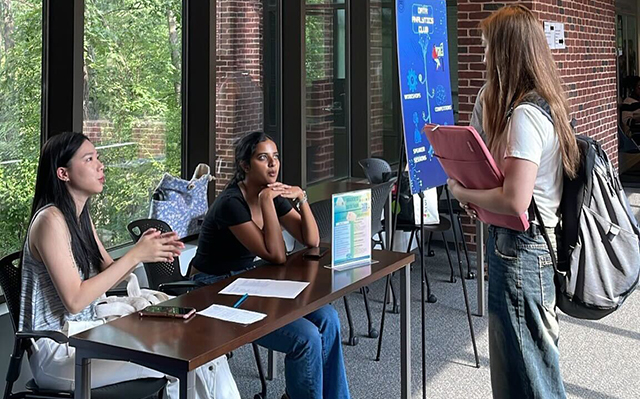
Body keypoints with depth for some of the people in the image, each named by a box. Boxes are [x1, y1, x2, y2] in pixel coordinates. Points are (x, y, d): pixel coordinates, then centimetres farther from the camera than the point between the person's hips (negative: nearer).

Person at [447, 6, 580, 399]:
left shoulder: (524, 116, -21)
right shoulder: (547, 105, 10)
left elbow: (514, 201, -26)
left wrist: (463, 193, -11)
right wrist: (477, 192, 6)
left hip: (521, 248, -10)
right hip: (536, 243, 10)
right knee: (513, 359, 20)